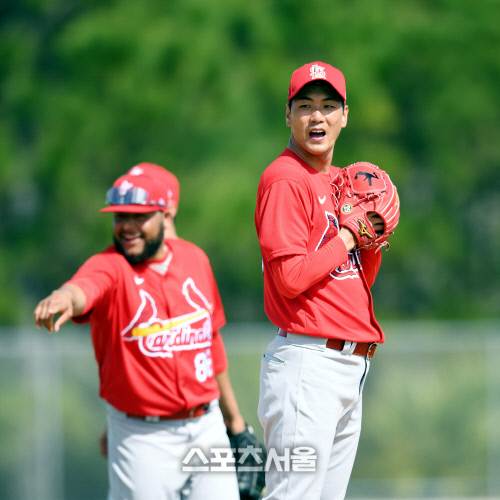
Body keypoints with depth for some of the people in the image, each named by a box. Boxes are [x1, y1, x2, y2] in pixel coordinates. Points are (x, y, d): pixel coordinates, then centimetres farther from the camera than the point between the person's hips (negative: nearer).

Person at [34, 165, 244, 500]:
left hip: (206, 427, 4)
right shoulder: (110, 267, -11)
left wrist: (233, 417, 24)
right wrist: (65, 297, -61)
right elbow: (86, 287, -36)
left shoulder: (194, 259, 5)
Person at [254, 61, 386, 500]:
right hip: (308, 360, -9)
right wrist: (347, 236, -9)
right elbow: (290, 277, -19)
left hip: (351, 363, 9)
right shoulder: (285, 179, -10)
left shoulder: (341, 182, 18)